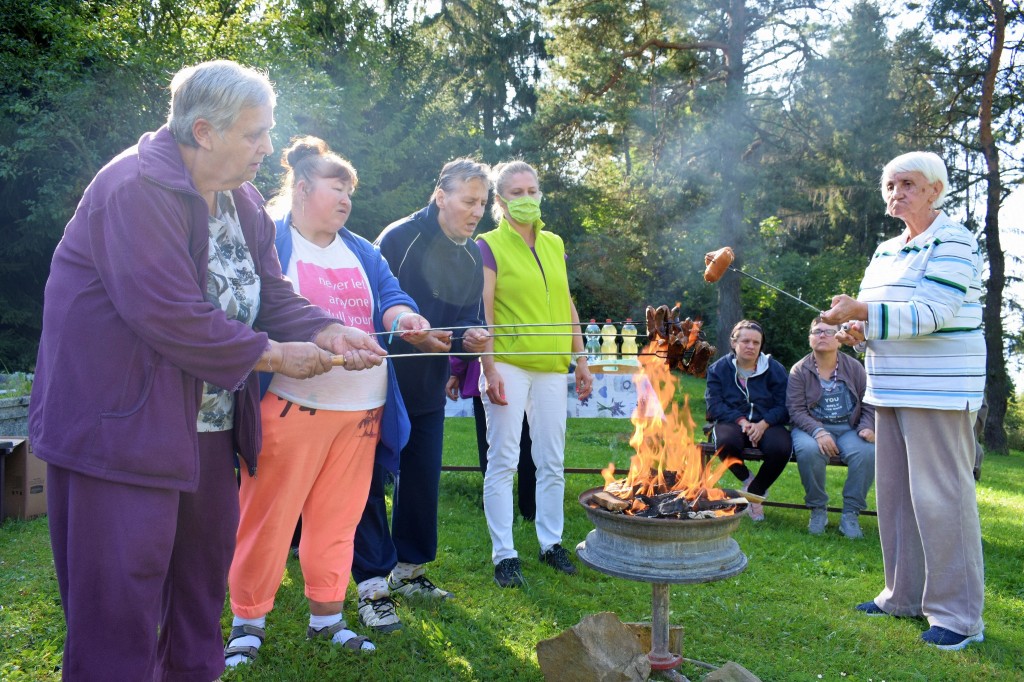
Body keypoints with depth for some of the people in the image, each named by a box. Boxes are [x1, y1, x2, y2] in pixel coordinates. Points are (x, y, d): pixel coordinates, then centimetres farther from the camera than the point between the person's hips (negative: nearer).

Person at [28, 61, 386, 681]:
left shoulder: (243, 200, 9)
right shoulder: (136, 189, -20)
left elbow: (271, 295, 9)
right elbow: (169, 315, -27)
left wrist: (326, 331, -10)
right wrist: (272, 354, -19)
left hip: (208, 424, 9)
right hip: (124, 426, -9)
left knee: (204, 575, 20)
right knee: (122, 598, 0)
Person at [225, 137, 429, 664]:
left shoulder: (363, 253, 17)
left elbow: (391, 298, 7)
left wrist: (404, 319, -16)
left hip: (361, 409, 5)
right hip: (290, 407, -5)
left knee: (338, 518, 12)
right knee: (268, 518, 2)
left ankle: (327, 616, 26)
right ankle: (248, 620, 19)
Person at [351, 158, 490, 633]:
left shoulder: (473, 256, 7)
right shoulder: (399, 238, -14)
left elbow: (468, 317, 9)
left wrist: (470, 335, -13)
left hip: (428, 388, 7)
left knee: (423, 477, 15)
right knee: (372, 478, -2)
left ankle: (408, 570, 32)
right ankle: (372, 586, 8)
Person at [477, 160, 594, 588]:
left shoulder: (554, 245, 14)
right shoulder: (489, 246, -2)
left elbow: (567, 305, 16)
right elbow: (483, 311, -8)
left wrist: (581, 360, 13)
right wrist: (489, 369, -15)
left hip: (552, 366, 5)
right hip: (509, 364, -5)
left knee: (552, 461, 11)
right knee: (503, 461, 0)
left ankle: (551, 542, 26)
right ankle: (504, 554, 10)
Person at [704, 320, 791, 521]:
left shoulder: (775, 369, 6)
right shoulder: (718, 368, 5)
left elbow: (783, 406, -2)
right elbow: (715, 404, -4)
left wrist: (763, 424, -20)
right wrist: (741, 421, -20)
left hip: (766, 424, 1)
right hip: (732, 421, -1)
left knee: (781, 447, -32)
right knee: (726, 442, -37)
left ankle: (756, 491, -2)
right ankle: (747, 479, -1)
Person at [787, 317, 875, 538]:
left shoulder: (854, 367, 8)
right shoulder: (799, 370, 1)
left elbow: (869, 404, 8)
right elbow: (796, 410, -7)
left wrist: (866, 427, -13)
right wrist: (818, 432, -23)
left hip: (848, 429, 2)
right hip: (811, 428, -2)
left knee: (867, 451, -31)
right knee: (809, 450, -36)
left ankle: (850, 514, -15)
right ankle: (818, 510, -13)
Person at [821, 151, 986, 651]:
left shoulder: (954, 242, -9)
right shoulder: (885, 251, 15)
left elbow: (933, 312, -21)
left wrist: (864, 313, -28)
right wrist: (858, 330, 1)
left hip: (939, 390, -8)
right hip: (892, 387, 8)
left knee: (941, 494, -5)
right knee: (895, 491, 12)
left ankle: (958, 613, 6)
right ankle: (905, 595, 25)